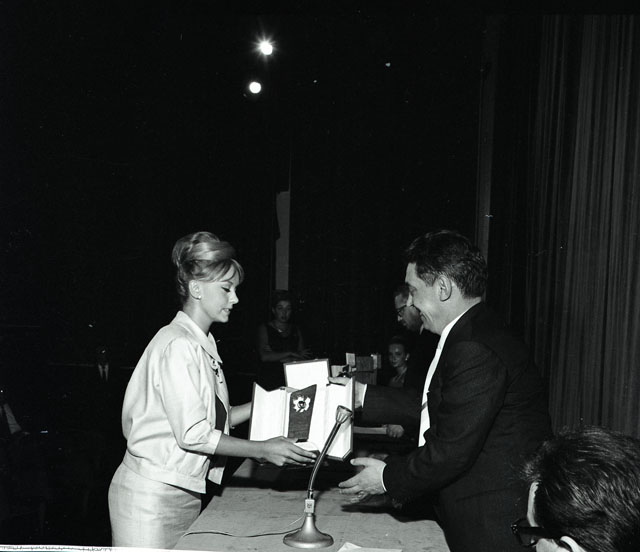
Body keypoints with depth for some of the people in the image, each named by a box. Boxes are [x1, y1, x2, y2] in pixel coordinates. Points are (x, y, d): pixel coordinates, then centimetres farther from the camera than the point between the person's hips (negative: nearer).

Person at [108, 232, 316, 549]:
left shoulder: (204, 344, 11)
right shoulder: (177, 345, -18)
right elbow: (193, 435, -20)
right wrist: (262, 450, -16)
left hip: (184, 493, 8)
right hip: (152, 495, -8)